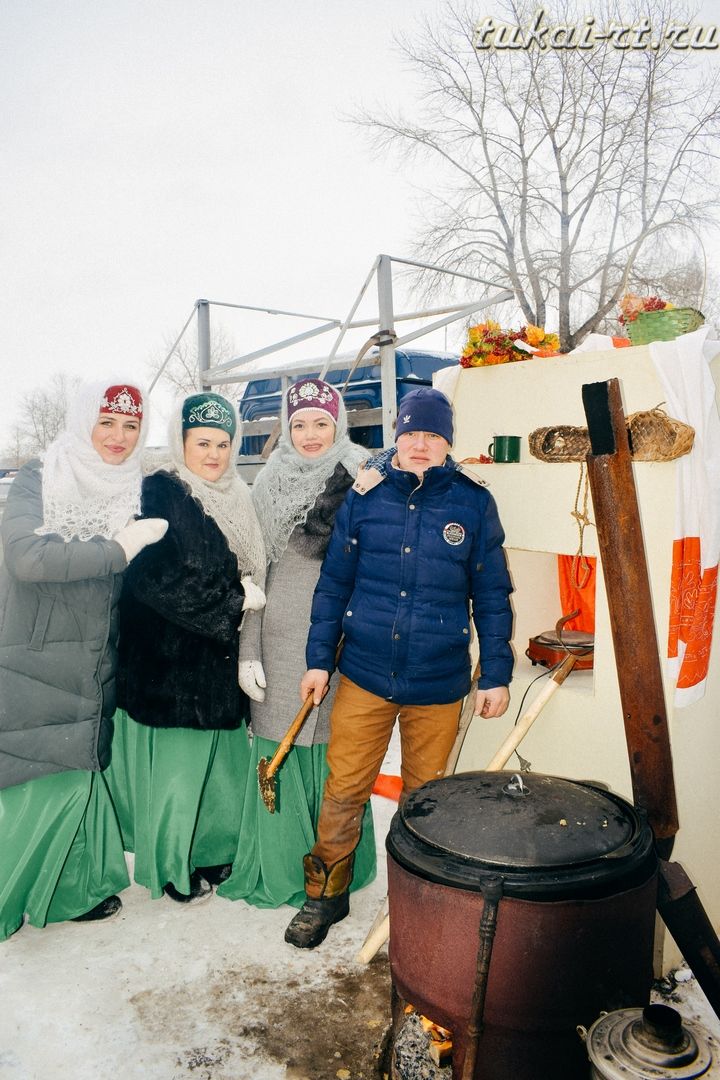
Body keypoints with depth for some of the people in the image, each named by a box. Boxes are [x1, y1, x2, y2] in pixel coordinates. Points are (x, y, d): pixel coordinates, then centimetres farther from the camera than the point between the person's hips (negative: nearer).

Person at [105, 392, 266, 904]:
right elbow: (156, 578, -22)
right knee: (177, 765, 4)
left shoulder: (237, 499, 11)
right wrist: (234, 599, -15)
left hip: (223, 657, 7)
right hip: (170, 663, -7)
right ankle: (172, 867, 24)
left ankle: (215, 851, 34)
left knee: (223, 761, 15)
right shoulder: (160, 492, -12)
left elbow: (255, 570, 17)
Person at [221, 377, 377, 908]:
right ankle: (277, 868, 27)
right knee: (279, 754, 7)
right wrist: (248, 650, 2)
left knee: (334, 753, 6)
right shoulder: (271, 485, 8)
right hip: (281, 642, 2)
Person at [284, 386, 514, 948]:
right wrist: (319, 659, 3)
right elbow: (334, 581, 5)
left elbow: (492, 595, 2)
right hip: (364, 674, 1)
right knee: (343, 790, 8)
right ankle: (326, 893, 30)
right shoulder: (366, 494, 0)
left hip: (439, 683, 0)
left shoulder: (474, 502, -2)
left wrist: (497, 674, 1)